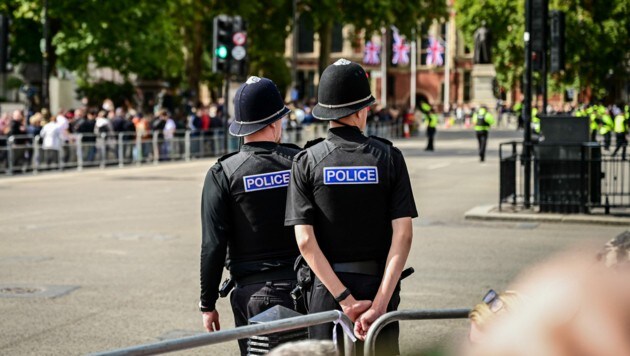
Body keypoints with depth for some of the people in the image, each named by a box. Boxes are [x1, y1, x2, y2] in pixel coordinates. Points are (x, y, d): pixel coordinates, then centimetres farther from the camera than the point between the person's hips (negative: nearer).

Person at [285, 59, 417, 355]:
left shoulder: (306, 162, -3)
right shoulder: (388, 157, -2)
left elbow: (305, 241, -11)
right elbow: (402, 234, -11)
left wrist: (345, 299, -12)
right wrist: (380, 303, -15)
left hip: (325, 289, 0)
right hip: (379, 285, 0)